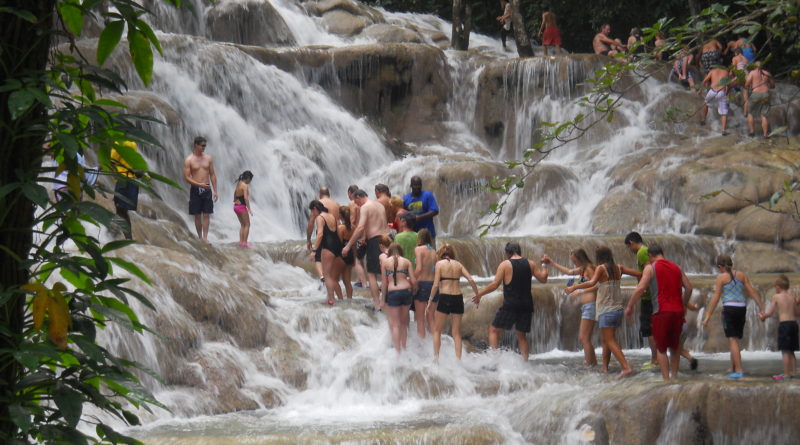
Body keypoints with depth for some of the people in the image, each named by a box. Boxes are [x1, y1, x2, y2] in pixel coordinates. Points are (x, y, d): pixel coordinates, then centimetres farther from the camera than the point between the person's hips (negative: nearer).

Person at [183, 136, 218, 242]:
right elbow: (186, 177, -8)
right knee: (197, 215, 2)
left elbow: (212, 174, 10)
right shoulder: (189, 160, -4)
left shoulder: (208, 158, 7)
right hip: (195, 190, -2)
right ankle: (200, 237, 10)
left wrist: (215, 191, 5)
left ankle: (205, 237, -6)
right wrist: (199, 184, -19)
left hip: (207, 189, 2)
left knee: (206, 215, -4)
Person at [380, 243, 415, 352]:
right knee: (404, 322, 17)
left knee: (395, 324, 4)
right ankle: (403, 348, 22)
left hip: (392, 292, -2)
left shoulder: (385, 261, 4)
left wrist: (382, 300, 7)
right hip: (406, 291, 2)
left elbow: (384, 283, 2)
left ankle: (397, 351, -1)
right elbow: (413, 281, 0)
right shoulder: (406, 262, 6)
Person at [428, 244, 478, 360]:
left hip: (445, 298, -4)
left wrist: (430, 301, 0)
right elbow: (471, 280, -1)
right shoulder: (458, 264, 9)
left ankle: (436, 357, 5)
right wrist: (477, 295, 8)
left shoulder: (440, 264, -1)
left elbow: (436, 285, -8)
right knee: (456, 332, 11)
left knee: (437, 330, 11)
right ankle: (458, 359, 4)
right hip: (458, 297, 4)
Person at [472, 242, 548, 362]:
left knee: (494, 330, 8)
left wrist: (479, 294, 0)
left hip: (510, 305, -4)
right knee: (521, 335, 16)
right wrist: (544, 269, 30)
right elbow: (543, 279, 10)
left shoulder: (505, 264, -5)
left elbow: (494, 285, -9)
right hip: (526, 306, 4)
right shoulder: (530, 264, 6)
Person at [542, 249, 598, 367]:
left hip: (590, 305, -10)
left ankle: (589, 365, -14)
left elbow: (596, 286, -17)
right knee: (582, 338, 10)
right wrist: (551, 263, 34)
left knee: (584, 338, -12)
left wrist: (580, 293, -16)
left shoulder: (589, 269, -8)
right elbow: (568, 271, 32)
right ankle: (594, 363, 11)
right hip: (585, 307, 10)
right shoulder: (582, 270, 20)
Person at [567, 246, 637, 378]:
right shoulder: (618, 268, 7)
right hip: (618, 309, 7)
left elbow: (592, 283, -25)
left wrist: (574, 287, -22)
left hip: (606, 310, -7)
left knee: (610, 341, -9)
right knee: (605, 339, 19)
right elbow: (638, 274, 10)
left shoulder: (601, 268, -10)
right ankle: (605, 366, 22)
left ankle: (626, 367, -22)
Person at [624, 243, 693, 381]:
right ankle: (674, 376, 22)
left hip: (661, 311, -5)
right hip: (677, 311, 5)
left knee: (661, 348, 2)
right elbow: (688, 287, 14)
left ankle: (666, 378, -6)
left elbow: (640, 288, -11)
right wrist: (684, 304, 28)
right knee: (675, 346, 19)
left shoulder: (650, 268, 0)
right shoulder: (675, 267, 15)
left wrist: (629, 306, -3)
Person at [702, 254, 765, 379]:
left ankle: (739, 370, -13)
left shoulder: (721, 277, -3)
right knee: (734, 339, 15)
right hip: (742, 308, 5)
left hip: (729, 308, -5)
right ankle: (733, 369, 16)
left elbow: (715, 298, -6)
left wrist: (707, 317, -4)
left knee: (733, 340, -5)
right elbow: (752, 292, 6)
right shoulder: (741, 275, 11)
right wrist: (761, 308, 9)